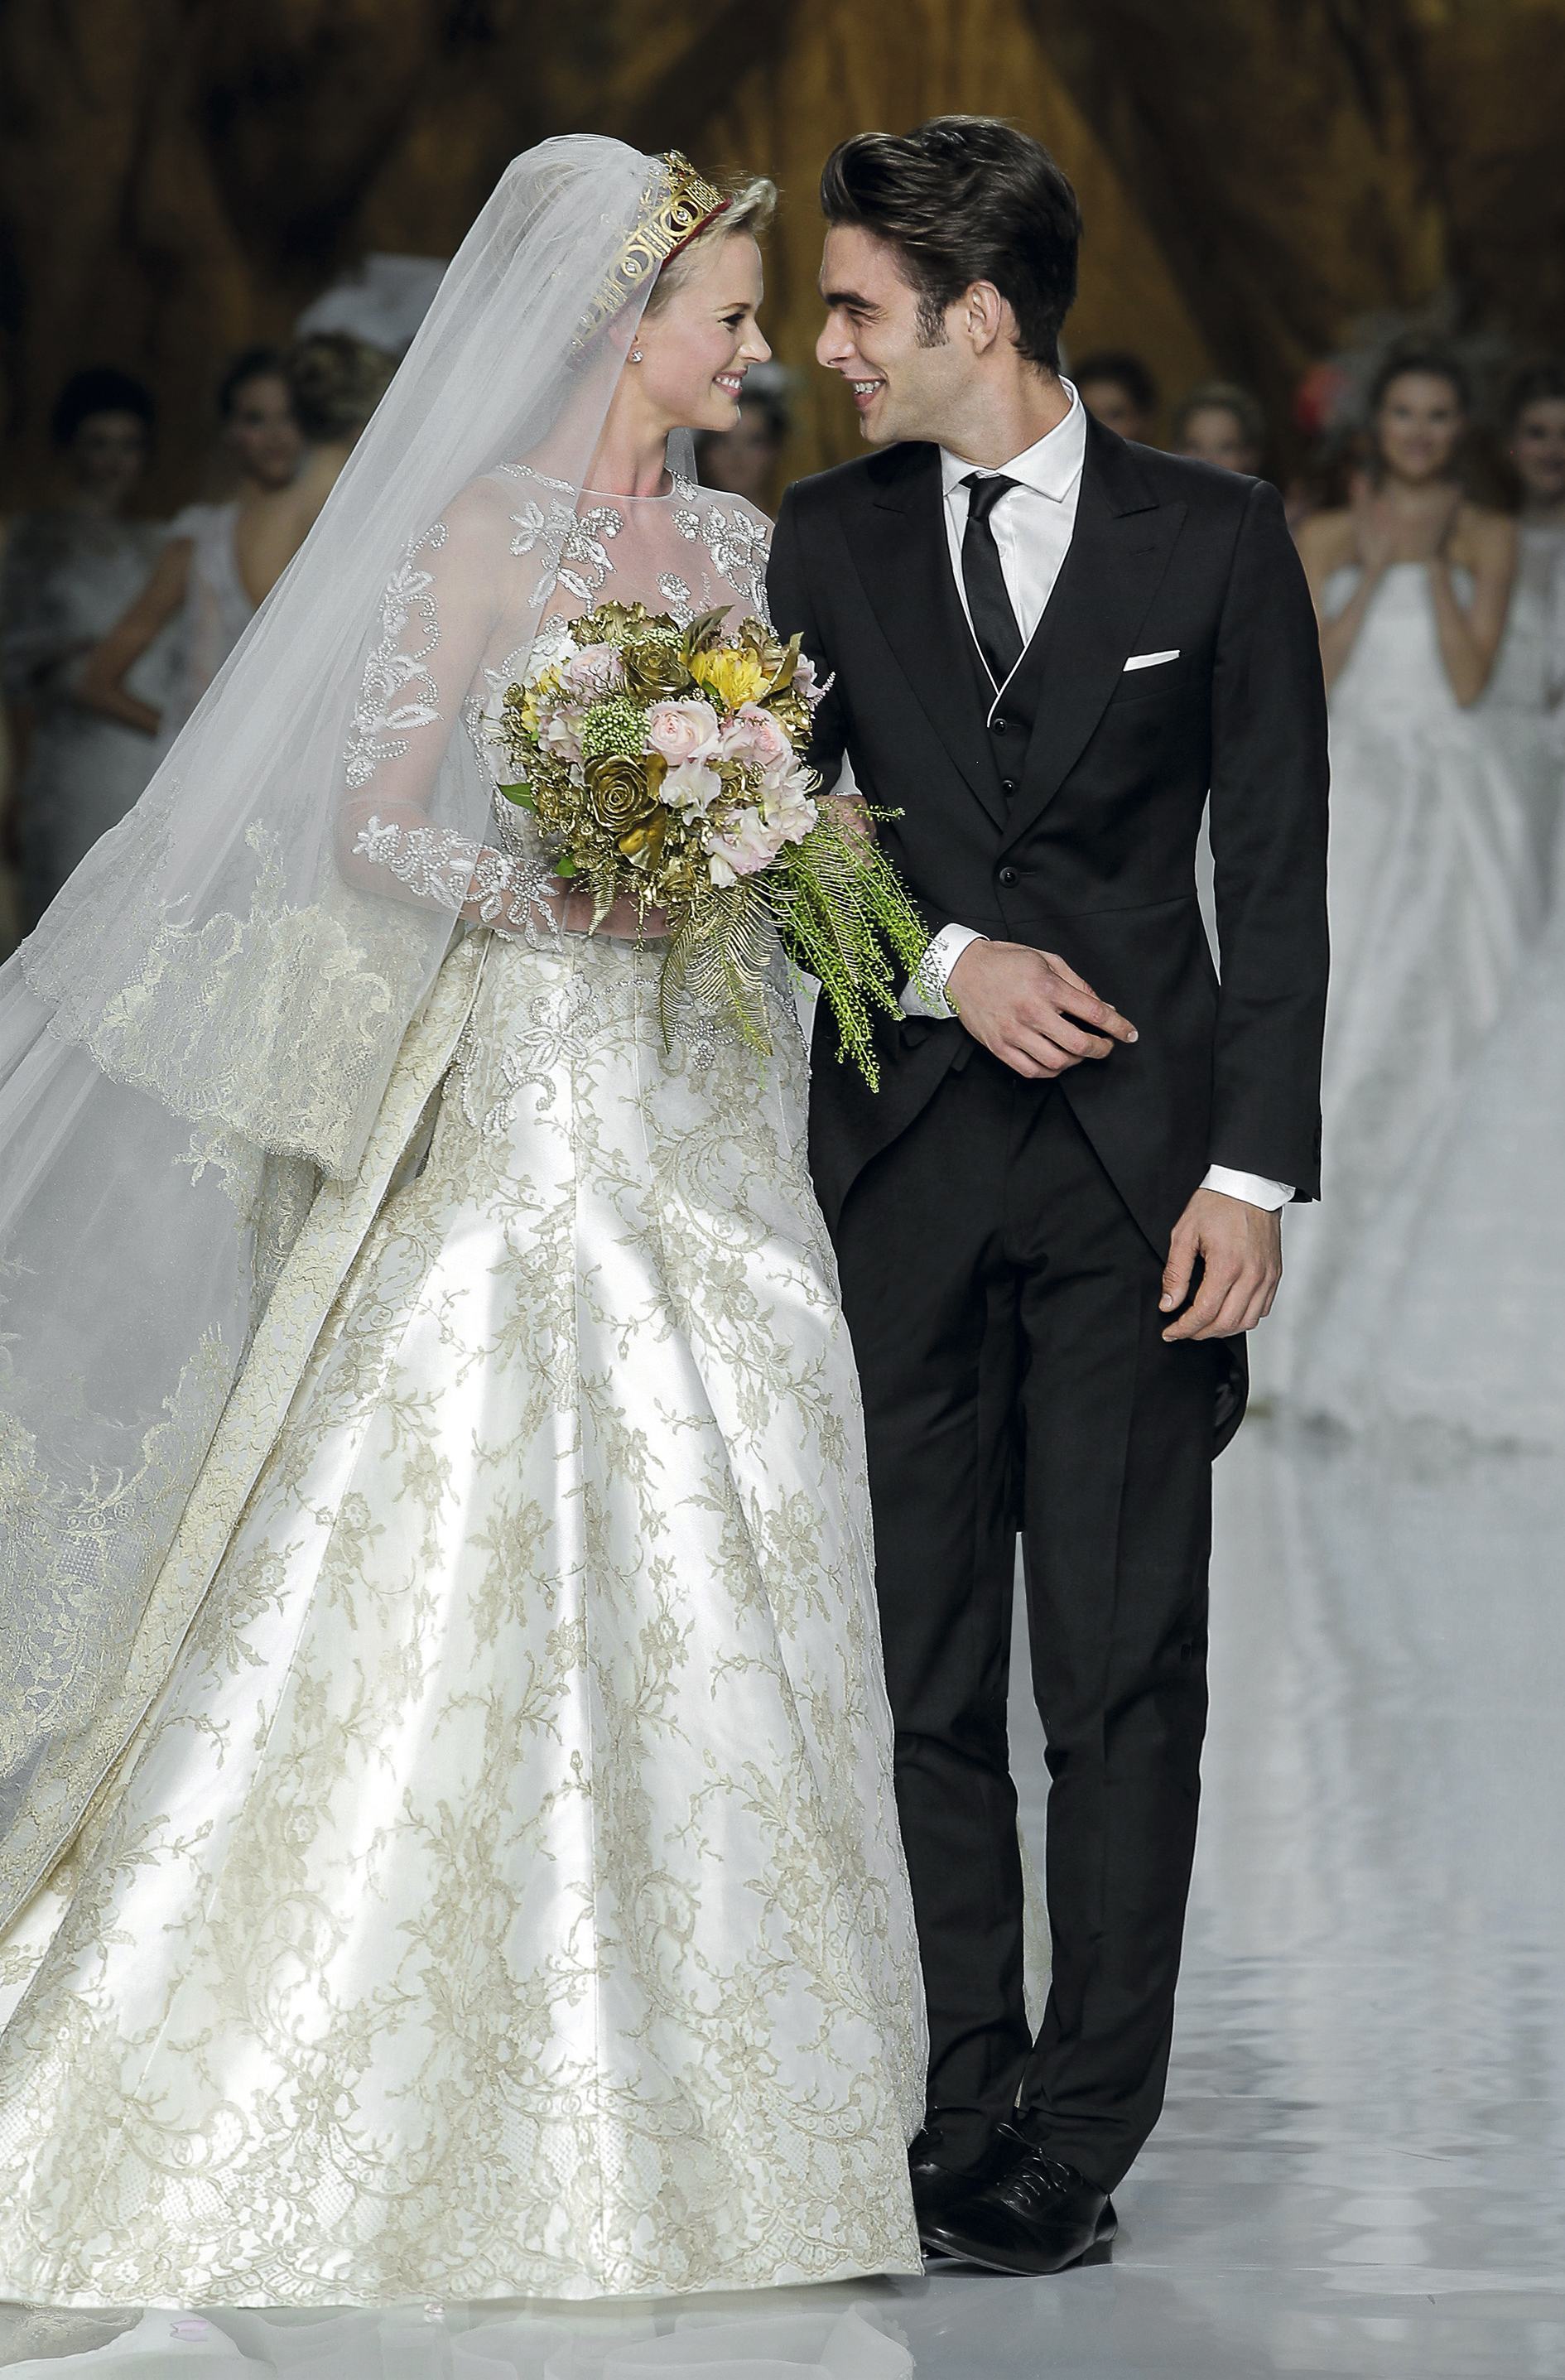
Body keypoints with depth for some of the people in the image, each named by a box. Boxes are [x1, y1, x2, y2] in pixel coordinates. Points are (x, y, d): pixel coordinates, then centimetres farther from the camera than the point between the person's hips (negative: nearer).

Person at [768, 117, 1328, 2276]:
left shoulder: (1217, 539, 2)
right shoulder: (831, 540, 9)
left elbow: (1277, 878, 1)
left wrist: (1251, 1172, -6)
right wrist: (940, 959, -8)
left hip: (1136, 1159, -2)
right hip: (902, 1155, 2)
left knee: (1124, 1677, -3)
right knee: (923, 1675, 3)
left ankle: (1082, 2138, 2)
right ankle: (958, 2115, 9)